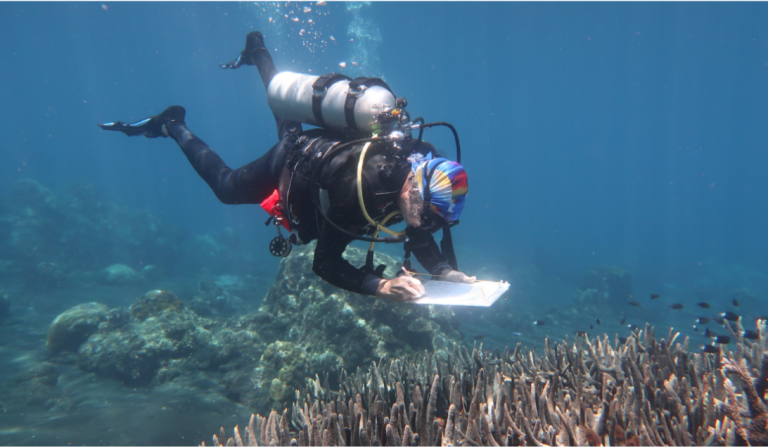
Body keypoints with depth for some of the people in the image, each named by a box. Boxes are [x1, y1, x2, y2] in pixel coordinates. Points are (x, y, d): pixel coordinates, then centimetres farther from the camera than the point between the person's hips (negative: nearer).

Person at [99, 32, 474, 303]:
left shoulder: (421, 171, -28)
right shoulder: (355, 189, -47)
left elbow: (421, 241, -14)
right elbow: (324, 263, -38)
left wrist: (448, 271, -32)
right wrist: (379, 286, -52)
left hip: (323, 146, 6)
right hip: (289, 164, -6)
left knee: (292, 133, 37)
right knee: (226, 186, 18)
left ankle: (257, 52, 55)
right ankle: (172, 126, 35)